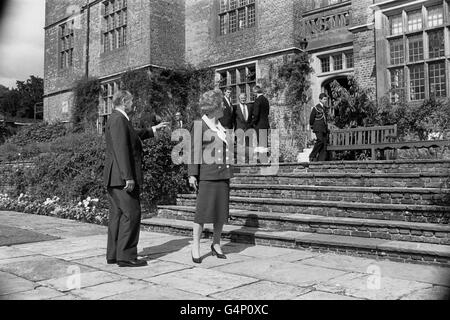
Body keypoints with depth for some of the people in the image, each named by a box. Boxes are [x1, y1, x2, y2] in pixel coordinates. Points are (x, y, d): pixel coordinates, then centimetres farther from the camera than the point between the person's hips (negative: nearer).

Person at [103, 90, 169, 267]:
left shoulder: (119, 120, 19)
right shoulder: (118, 120, -13)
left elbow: (133, 137, 37)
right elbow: (121, 149, -22)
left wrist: (153, 129, 42)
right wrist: (128, 177, -25)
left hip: (115, 179, 11)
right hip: (122, 178, -11)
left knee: (117, 215, 12)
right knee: (131, 214, -7)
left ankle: (113, 254, 18)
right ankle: (126, 256, -4)